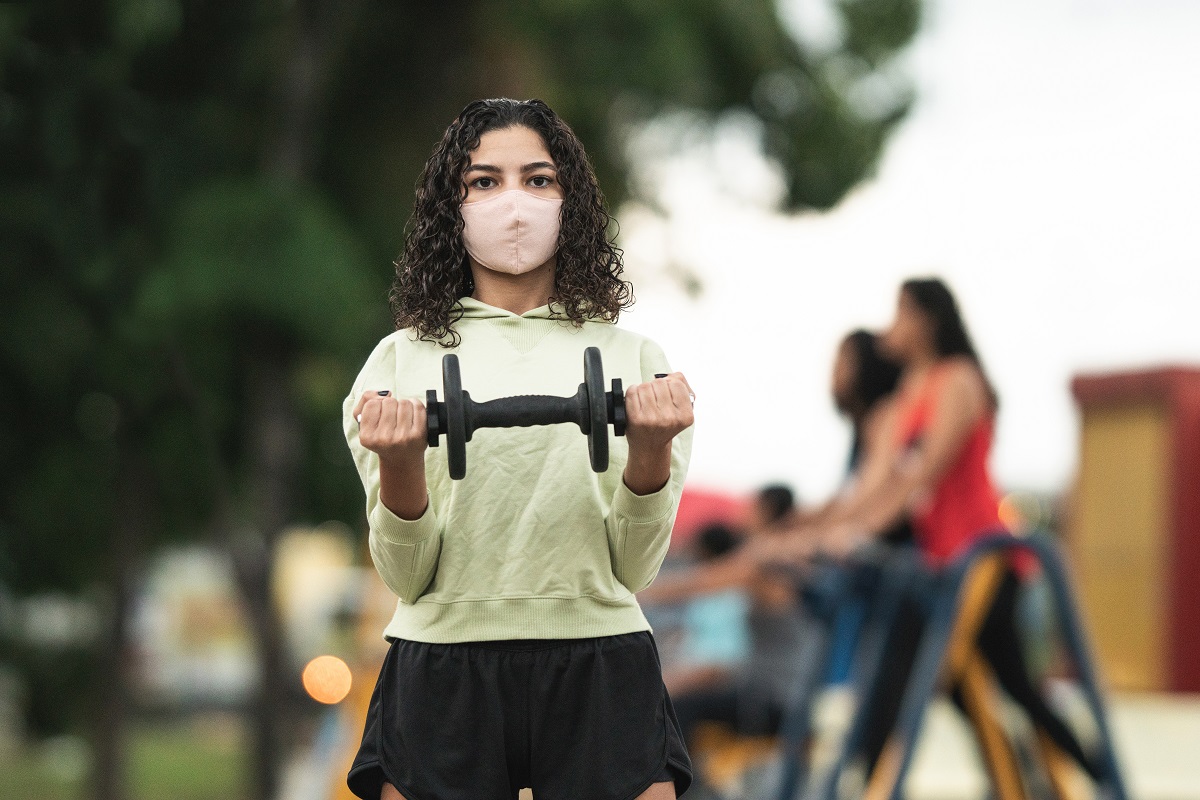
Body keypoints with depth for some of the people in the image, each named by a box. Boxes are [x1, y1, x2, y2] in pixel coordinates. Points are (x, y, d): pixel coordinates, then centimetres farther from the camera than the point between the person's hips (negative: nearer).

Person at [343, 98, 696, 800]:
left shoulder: (632, 358, 8)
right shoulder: (402, 359, 6)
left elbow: (634, 570, 1)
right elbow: (407, 578, 0)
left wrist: (651, 450, -15)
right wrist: (400, 465, -18)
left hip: (598, 669, 0)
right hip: (443, 672, 0)